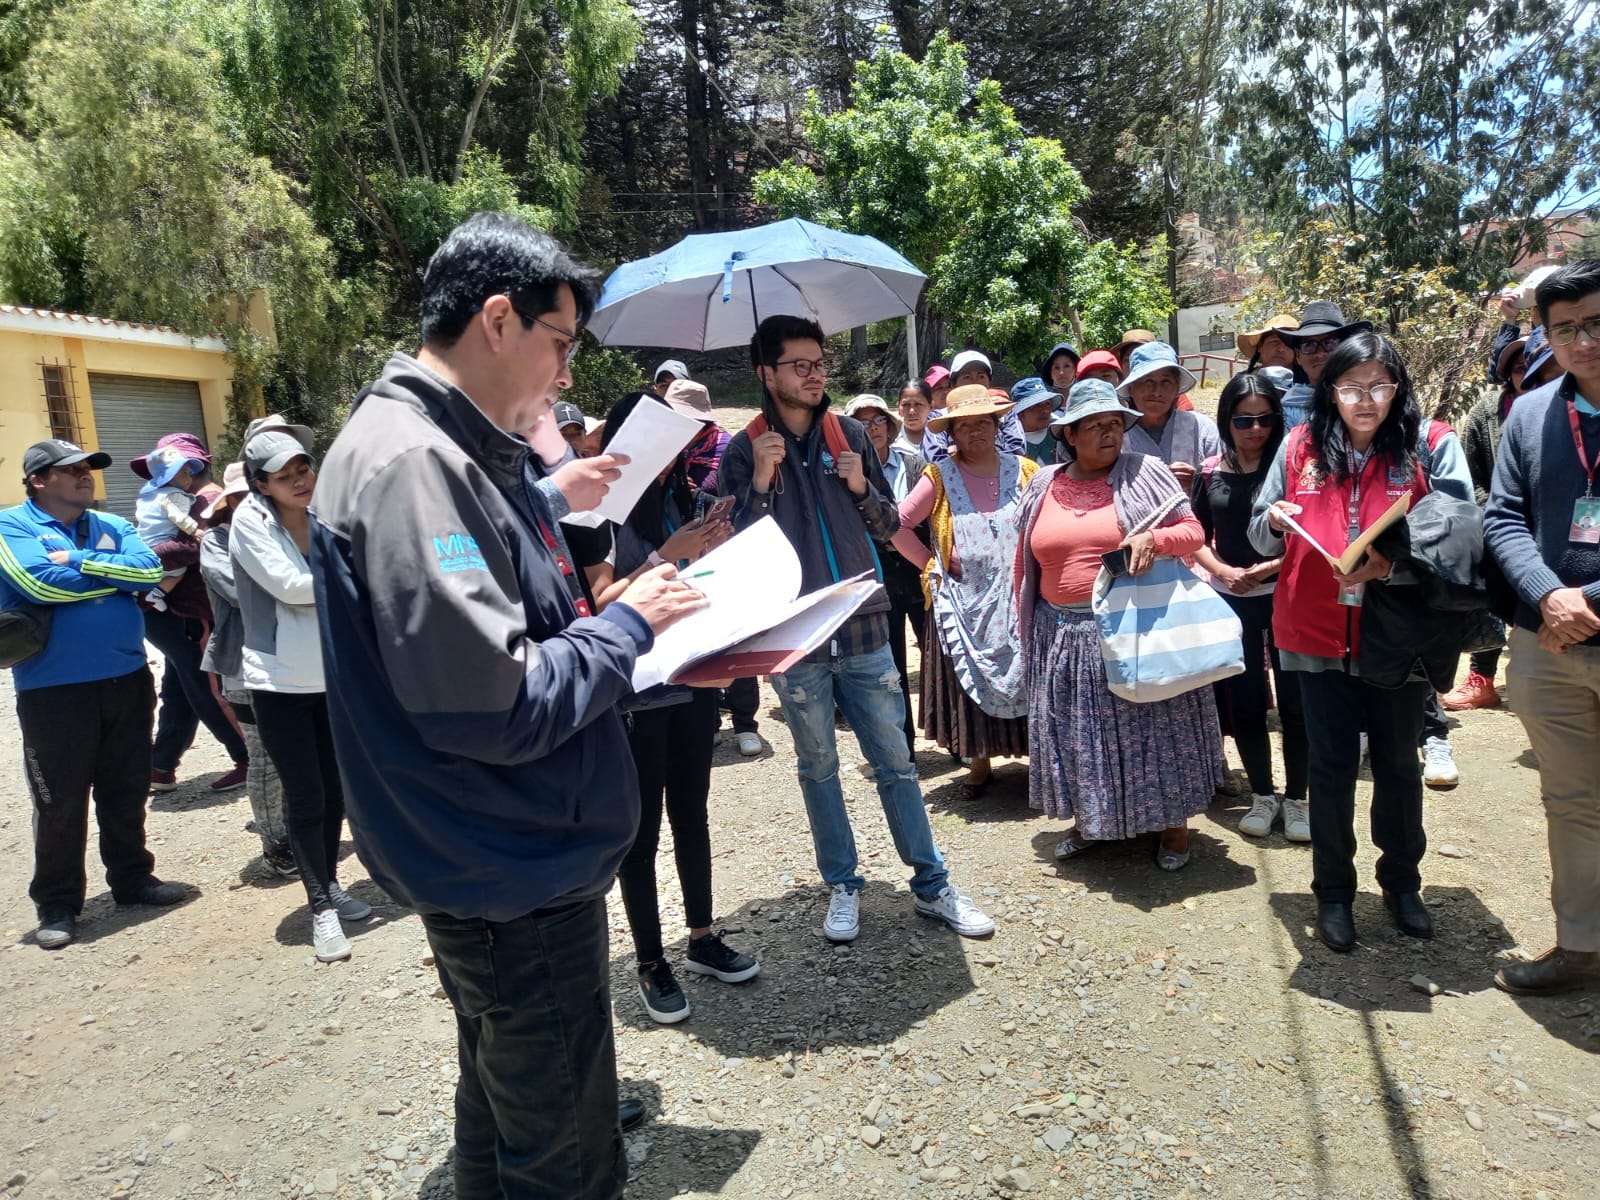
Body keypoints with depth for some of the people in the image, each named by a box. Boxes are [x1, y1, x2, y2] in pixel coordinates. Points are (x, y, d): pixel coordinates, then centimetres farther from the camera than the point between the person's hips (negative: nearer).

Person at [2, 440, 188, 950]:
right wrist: (116, 571, -7)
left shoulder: (112, 525, 11)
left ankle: (132, 877, 30)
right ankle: (57, 903, 19)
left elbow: (150, 572, -6)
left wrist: (79, 561, -12)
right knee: (60, 801, 5)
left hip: (129, 679, 5)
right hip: (54, 689, -4)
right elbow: (43, 583, -20)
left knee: (126, 790, 15)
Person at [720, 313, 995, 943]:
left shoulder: (850, 435, 5)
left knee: (895, 762, 7)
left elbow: (890, 526, 9)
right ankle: (842, 886, 27)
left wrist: (862, 489, -11)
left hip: (863, 629, 2)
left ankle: (931, 885, 20)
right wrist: (761, 482, -20)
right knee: (818, 767, 12)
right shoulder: (744, 451, -2)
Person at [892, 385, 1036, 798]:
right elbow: (899, 524, -2)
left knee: (1027, 678, 5)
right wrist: (931, 565, -3)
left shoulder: (1024, 470, 3)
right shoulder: (939, 477, 0)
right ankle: (979, 763, 22)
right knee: (970, 679, 7)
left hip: (1018, 599, 1)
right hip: (963, 602, 0)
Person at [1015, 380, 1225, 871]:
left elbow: (1193, 531, -3)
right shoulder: (1043, 486, 7)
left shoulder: (1144, 472, -3)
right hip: (1065, 636, 4)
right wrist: (1026, 623, 13)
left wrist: (1154, 539, -24)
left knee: (1151, 726, 5)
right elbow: (1025, 562, 13)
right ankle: (1088, 818, 32)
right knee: (1078, 731, 13)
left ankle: (1172, 823, 23)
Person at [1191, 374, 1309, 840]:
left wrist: (1277, 565, -20)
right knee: (1244, 701, 9)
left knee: (1294, 700, 4)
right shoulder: (1211, 472, 2)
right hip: (1231, 601, 2)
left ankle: (1295, 797, 20)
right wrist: (1224, 572, -9)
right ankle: (1262, 795, 25)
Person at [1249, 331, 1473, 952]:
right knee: (1331, 765, 7)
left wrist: (1390, 563, -27)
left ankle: (1402, 881, 36)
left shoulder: (1431, 445, -5)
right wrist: (1273, 521, -16)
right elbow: (1260, 538, 7)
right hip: (1319, 635, 1)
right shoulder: (1300, 446, 1)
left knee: (1398, 762, 15)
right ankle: (1333, 890, 24)